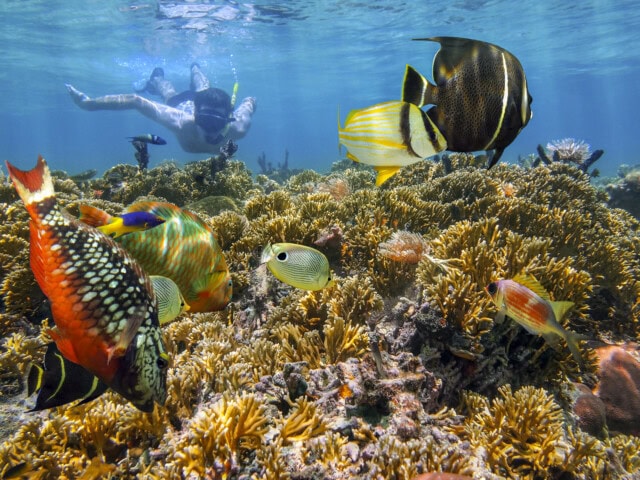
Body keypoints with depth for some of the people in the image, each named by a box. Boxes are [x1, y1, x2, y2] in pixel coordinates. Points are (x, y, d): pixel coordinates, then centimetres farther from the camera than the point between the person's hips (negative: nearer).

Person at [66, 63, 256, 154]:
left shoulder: (237, 129, -49)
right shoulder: (182, 122, -51)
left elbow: (249, 101, -28)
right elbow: (135, 100, -39)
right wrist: (89, 103, -37)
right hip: (181, 104, -2)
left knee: (203, 91, 41)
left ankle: (194, 68, 71)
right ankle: (157, 79, 68)